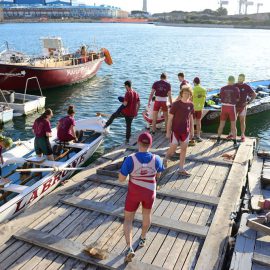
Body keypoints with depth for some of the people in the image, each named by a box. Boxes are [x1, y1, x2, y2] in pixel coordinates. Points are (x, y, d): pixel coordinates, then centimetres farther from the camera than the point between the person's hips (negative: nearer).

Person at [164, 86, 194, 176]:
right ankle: (166, 159, 32)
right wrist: (168, 131, -10)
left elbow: (191, 118, 11)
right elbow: (170, 118, -9)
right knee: (173, 149, 0)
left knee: (184, 149, 8)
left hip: (186, 131, 4)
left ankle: (181, 169, 18)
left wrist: (192, 131, 11)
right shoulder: (176, 104, -12)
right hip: (175, 131, -4)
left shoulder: (191, 105, 1)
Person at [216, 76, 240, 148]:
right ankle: (235, 142, 3)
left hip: (224, 107, 3)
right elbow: (237, 99, 3)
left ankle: (218, 139, 22)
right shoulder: (236, 89, -6)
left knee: (221, 124, 14)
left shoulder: (222, 89, 1)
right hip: (232, 108, -2)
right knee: (233, 126, 3)